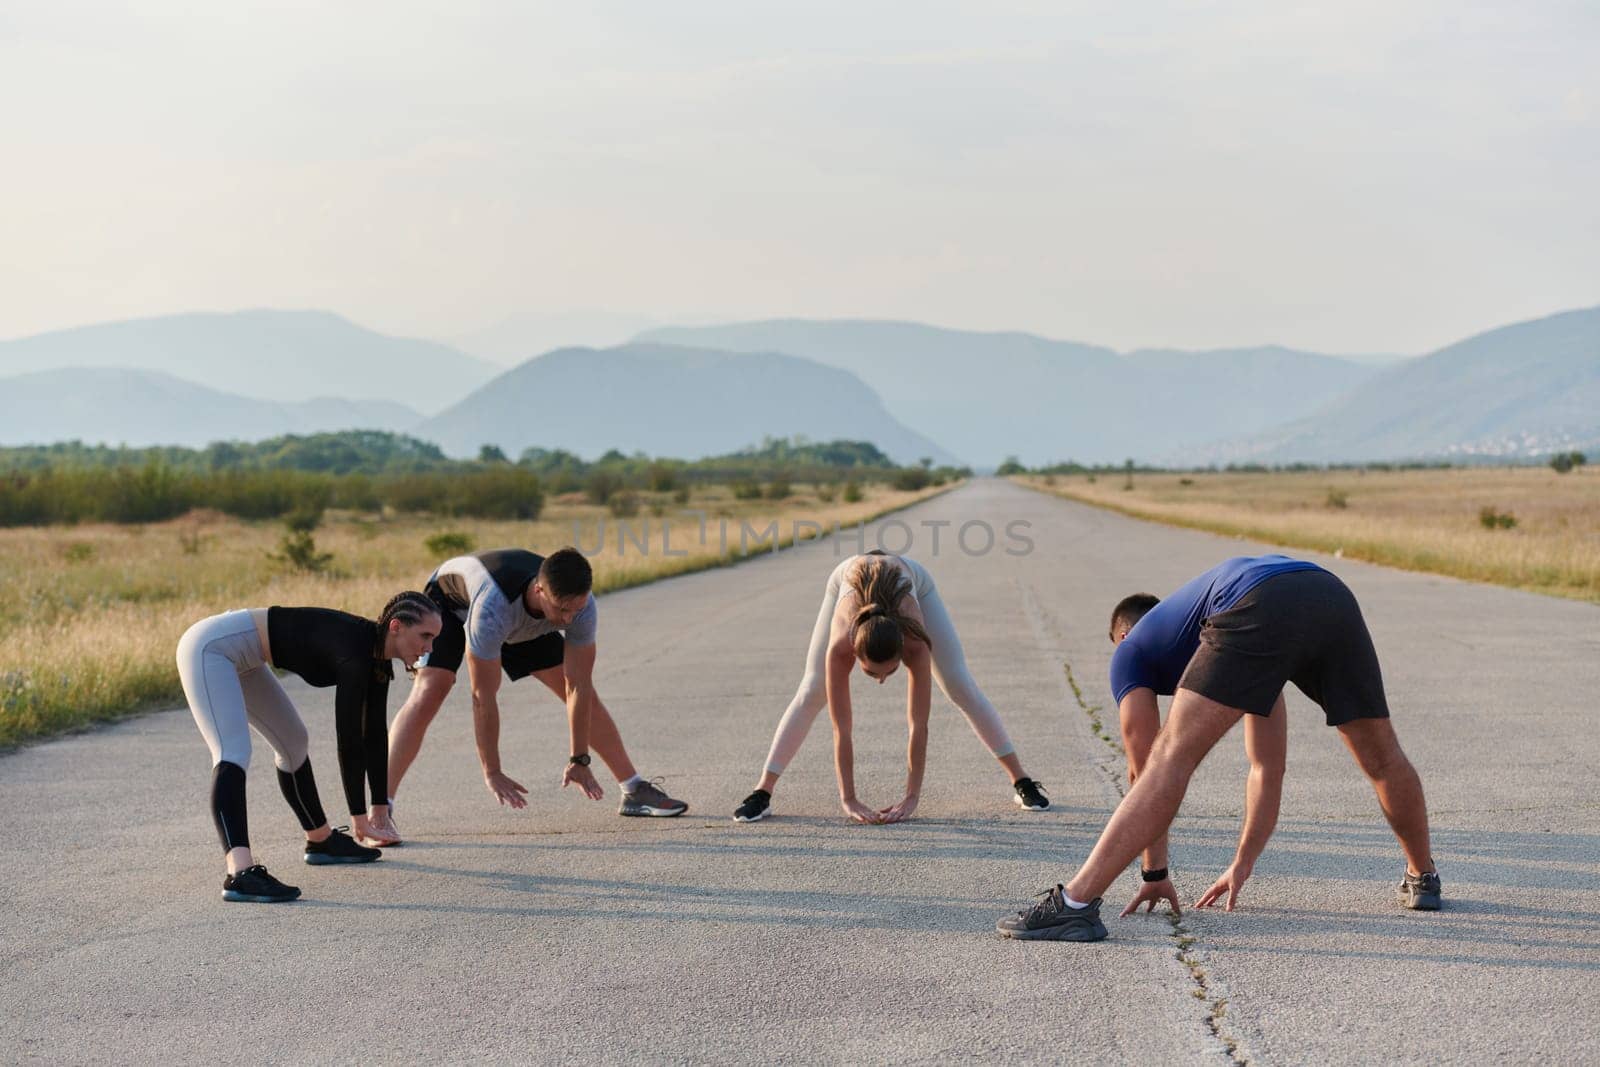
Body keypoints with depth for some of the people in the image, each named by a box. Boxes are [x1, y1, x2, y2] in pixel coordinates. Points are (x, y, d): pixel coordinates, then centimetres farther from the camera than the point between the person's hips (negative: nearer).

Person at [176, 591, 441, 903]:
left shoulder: (376, 654, 1)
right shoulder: (356, 651, -25)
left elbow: (374, 735, 9)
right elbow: (349, 740, -25)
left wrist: (380, 807, 13)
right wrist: (359, 817, -19)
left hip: (236, 655, 11)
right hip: (210, 646, -11)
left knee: (293, 742, 21)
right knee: (234, 752, -26)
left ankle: (321, 841, 39)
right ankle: (240, 874, -40)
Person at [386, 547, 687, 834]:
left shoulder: (581, 605, -34)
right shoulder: (492, 607, -47)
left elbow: (578, 686, -23)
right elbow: (483, 697, -39)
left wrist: (579, 760, -20)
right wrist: (492, 773, -34)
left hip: (522, 620, 5)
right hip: (451, 601, -4)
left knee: (586, 693, -1)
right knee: (428, 694, -28)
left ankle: (636, 791, 12)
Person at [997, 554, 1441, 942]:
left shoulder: (1133, 649, 33)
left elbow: (1144, 768, 29)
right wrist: (1243, 864, 48)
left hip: (1262, 609, -5)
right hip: (1335, 597, 5)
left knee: (1171, 758, -5)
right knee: (1383, 758, 26)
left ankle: (1076, 902, -12)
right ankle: (1423, 878, 45)